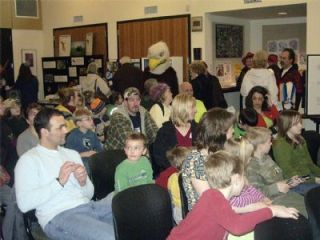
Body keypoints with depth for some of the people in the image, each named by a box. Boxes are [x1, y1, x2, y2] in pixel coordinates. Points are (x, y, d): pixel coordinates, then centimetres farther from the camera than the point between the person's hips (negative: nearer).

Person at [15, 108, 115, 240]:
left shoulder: (72, 154, 20)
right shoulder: (28, 159, 1)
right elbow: (24, 203, -12)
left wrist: (83, 182, -4)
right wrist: (59, 182, -15)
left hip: (87, 206, 7)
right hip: (58, 216, -6)